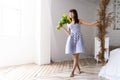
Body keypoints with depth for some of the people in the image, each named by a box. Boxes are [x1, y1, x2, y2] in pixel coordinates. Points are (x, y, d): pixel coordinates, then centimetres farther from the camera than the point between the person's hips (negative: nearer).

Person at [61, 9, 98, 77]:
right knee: (74, 56, 2)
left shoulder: (79, 21, 7)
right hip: (71, 39, 3)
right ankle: (79, 69, 23)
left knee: (76, 56, -8)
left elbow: (89, 24, 2)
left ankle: (72, 71, -1)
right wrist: (63, 27, 11)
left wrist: (96, 22, -13)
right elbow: (69, 33, 14)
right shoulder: (69, 23, 16)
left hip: (78, 38, -3)